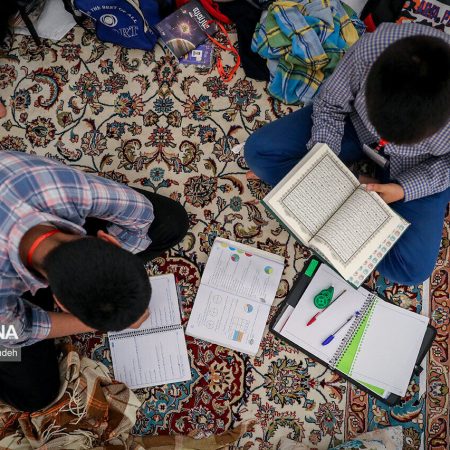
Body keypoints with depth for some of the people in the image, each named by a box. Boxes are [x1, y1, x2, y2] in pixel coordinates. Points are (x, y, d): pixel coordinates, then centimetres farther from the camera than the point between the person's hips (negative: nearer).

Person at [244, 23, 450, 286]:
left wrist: (403, 189, -27)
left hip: (416, 169, -1)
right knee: (258, 151, -14)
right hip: (356, 123, 2)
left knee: (411, 269, -18)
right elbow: (330, 105, -16)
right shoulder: (373, 47, -35)